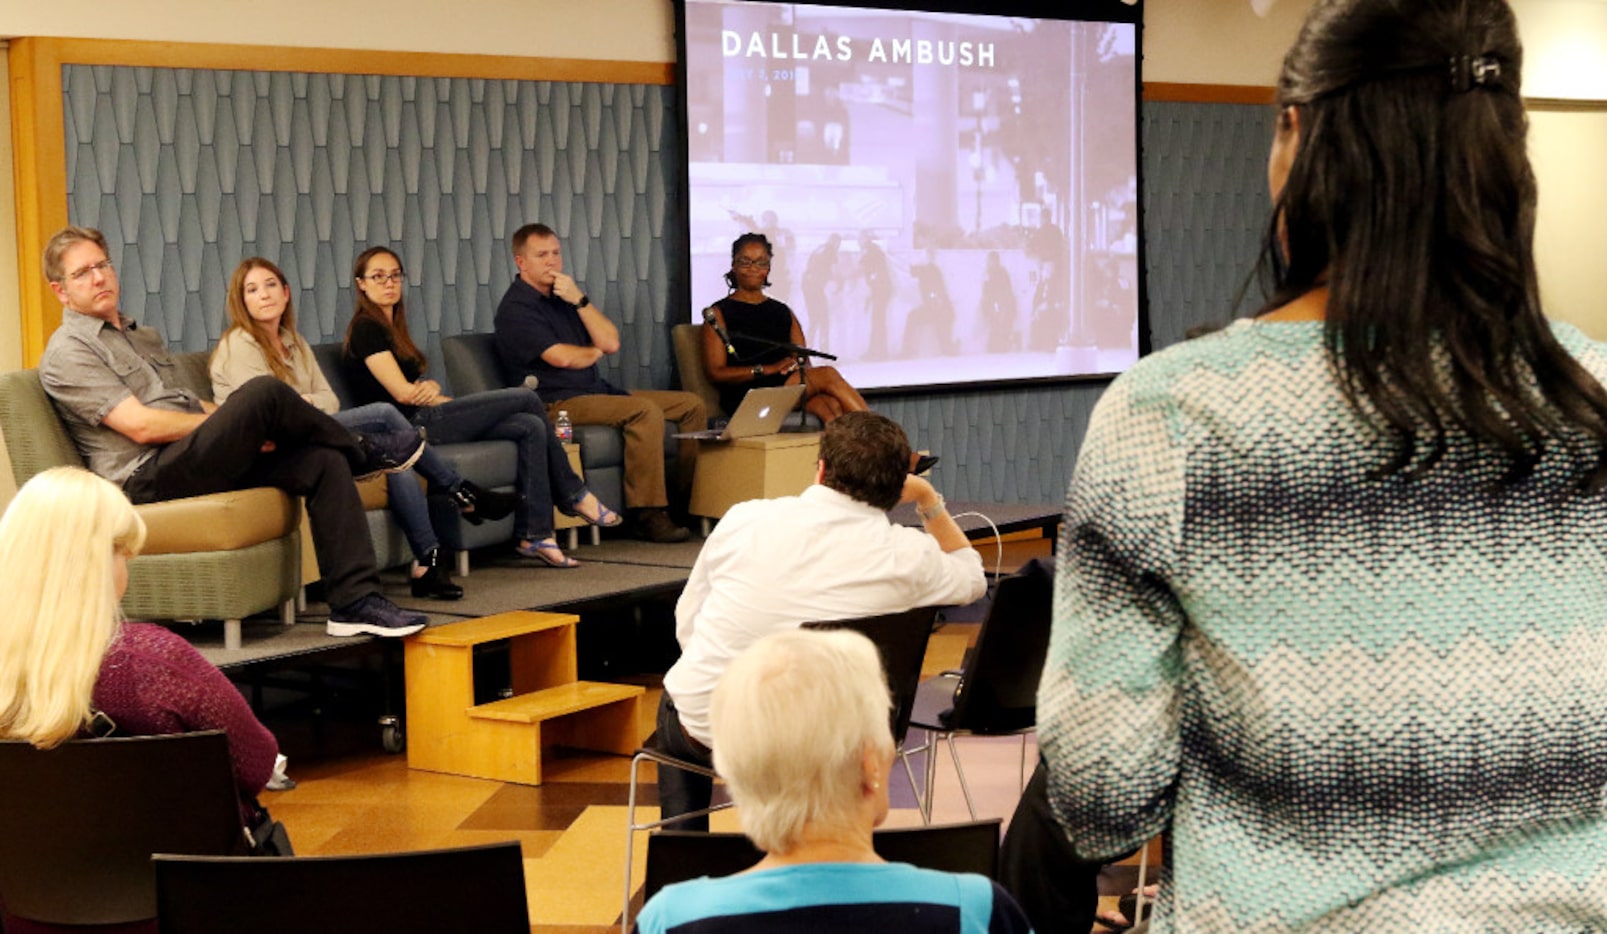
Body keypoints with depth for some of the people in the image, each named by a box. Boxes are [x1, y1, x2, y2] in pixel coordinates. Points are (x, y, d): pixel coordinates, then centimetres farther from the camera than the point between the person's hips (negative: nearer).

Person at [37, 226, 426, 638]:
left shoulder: (144, 337, 28)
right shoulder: (67, 353, -1)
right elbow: (142, 425, -12)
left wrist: (240, 427, 1)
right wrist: (243, 421, -9)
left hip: (202, 460, 9)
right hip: (148, 476, -8)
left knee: (323, 461, -14)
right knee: (265, 392, -27)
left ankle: (355, 602, -19)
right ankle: (363, 451, 1)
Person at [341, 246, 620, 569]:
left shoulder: (393, 326, 23)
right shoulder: (365, 328, -6)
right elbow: (402, 392, -14)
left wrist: (431, 386, -8)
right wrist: (449, 401, 0)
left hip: (425, 420, 9)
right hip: (413, 423, -9)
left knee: (531, 427, -9)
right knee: (526, 398, -9)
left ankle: (534, 536, -14)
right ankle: (573, 496, 1)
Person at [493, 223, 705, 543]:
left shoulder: (564, 295, 18)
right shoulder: (516, 308, -6)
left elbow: (611, 342, 6)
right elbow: (562, 358, -18)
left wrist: (580, 300, -4)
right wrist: (596, 351, 3)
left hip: (598, 391, 9)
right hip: (558, 403, -9)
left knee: (692, 405, 1)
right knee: (645, 411, -32)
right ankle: (647, 514, -30)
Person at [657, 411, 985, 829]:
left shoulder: (743, 518, -10)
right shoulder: (906, 558, -12)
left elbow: (685, 624, 3)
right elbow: (972, 578, 11)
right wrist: (929, 499, 14)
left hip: (704, 728, 0)